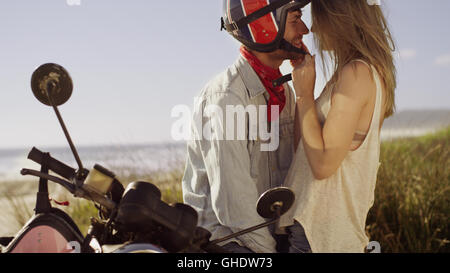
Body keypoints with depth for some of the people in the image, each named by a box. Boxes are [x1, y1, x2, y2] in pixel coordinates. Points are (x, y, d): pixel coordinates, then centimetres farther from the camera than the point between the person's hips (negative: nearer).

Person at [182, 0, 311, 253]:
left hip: (270, 230, 8)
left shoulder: (284, 92, 9)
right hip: (223, 237, -8)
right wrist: (269, 249, -15)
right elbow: (232, 198, -22)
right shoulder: (226, 96, -20)